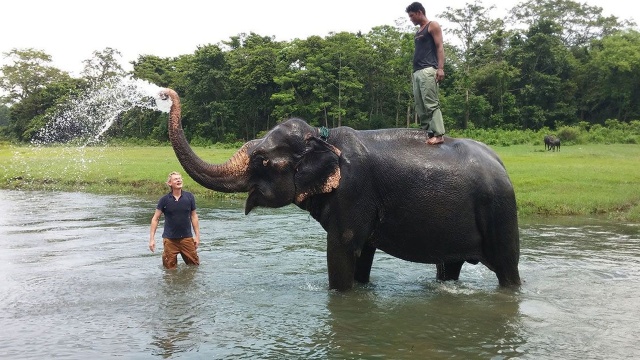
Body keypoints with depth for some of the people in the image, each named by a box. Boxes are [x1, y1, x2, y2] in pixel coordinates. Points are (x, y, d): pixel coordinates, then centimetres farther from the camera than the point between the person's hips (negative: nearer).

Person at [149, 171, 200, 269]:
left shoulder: (189, 197, -1)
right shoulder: (164, 199, -5)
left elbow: (194, 216, 7)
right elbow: (155, 219, 0)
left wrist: (197, 235, 5)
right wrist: (152, 238, -5)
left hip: (186, 237, 1)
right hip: (170, 239, -1)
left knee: (194, 265, 4)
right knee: (170, 268, 5)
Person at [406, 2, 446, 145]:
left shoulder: (433, 26, 3)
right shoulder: (418, 32, 26)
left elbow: (440, 47, -6)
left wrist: (440, 68, -18)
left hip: (428, 70, -9)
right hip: (417, 72, 9)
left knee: (431, 103, -16)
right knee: (420, 106, 2)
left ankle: (438, 135, -19)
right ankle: (428, 133, 2)